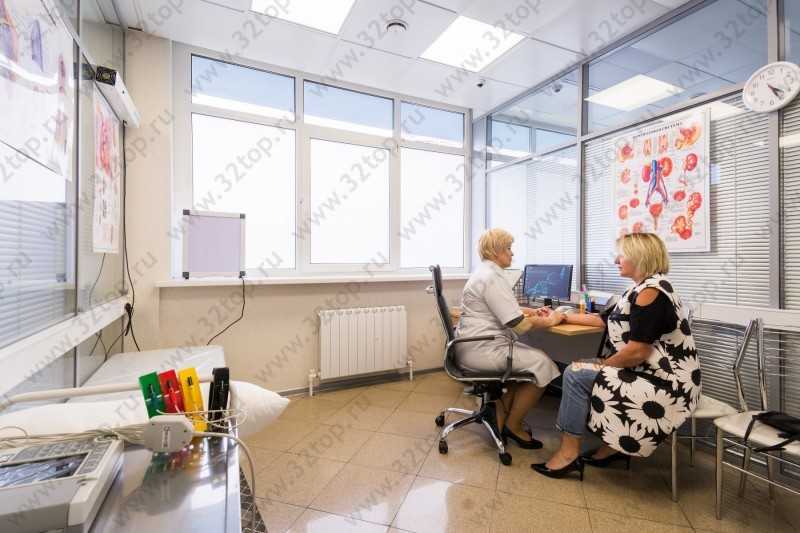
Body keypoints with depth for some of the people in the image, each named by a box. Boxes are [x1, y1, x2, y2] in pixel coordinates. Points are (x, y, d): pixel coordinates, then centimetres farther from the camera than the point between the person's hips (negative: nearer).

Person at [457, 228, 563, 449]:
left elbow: (504, 308, 24)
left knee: (528, 358, 18)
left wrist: (533, 312, 12)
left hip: (475, 345, 11)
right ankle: (512, 425, 12)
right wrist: (548, 321, -6)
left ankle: (501, 421, 20)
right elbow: (518, 324, -21)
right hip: (482, 350, -11)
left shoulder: (486, 272, 15)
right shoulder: (493, 278, -18)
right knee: (541, 364, -5)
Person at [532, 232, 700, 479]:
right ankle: (614, 446, 20)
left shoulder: (651, 292, -21)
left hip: (665, 384, -10)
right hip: (655, 375, 10)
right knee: (589, 373, 17)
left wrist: (603, 364, -10)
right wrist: (564, 317, 21)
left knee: (575, 374, -12)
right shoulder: (643, 288, 11)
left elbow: (636, 353, -26)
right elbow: (605, 319, 19)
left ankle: (569, 453, 1)